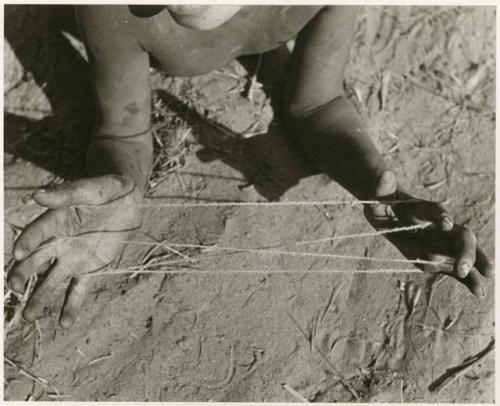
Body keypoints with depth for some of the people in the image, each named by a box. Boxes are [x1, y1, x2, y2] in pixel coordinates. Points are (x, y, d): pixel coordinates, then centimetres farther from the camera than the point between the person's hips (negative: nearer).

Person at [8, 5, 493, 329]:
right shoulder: (114, 10, -46)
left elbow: (314, 104, -29)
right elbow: (122, 131, -31)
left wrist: (381, 191, -47)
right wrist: (120, 187, -54)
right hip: (148, 30, 0)